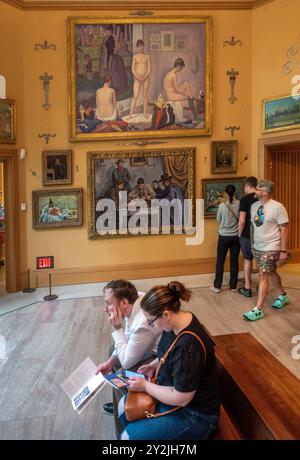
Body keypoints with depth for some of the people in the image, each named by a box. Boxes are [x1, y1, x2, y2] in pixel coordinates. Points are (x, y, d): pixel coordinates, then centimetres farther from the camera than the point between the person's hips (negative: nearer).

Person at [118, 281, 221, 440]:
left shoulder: (190, 345, -35)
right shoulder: (178, 320, -9)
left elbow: (181, 399, -26)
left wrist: (145, 386, -15)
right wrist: (154, 365, -1)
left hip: (195, 415, -8)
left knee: (129, 435, -10)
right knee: (125, 404, 13)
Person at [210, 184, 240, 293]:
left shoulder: (222, 206, -10)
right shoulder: (239, 204, -8)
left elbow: (218, 221, 2)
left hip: (224, 236, -2)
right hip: (236, 236, 2)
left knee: (220, 261, 7)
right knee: (234, 261, 10)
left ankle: (217, 286, 12)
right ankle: (233, 286, 17)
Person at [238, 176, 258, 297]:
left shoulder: (245, 199, -13)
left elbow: (242, 221, -17)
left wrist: (239, 234, -3)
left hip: (248, 235, -4)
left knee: (248, 260, 6)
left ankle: (247, 288, 11)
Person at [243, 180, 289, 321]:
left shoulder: (277, 207, -14)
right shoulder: (254, 206, 3)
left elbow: (284, 230, -12)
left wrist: (283, 251, -12)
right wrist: (252, 243, 11)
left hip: (270, 248, -6)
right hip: (257, 247, 7)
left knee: (263, 276, -8)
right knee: (271, 273, 20)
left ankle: (258, 309, -3)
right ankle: (283, 296, 42)